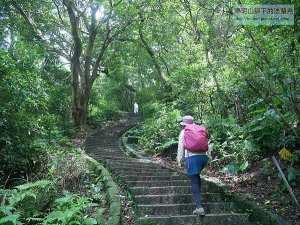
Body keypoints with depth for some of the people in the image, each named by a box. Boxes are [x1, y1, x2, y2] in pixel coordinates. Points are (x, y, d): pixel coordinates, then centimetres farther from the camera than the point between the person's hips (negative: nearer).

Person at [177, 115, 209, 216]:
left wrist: (179, 159, 8)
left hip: (192, 157, -5)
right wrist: (207, 157, 17)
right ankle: (198, 196, 31)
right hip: (204, 156, 5)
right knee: (196, 176, 29)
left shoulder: (183, 132, 7)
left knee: (194, 182, -3)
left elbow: (181, 147, 3)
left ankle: (199, 207, -8)